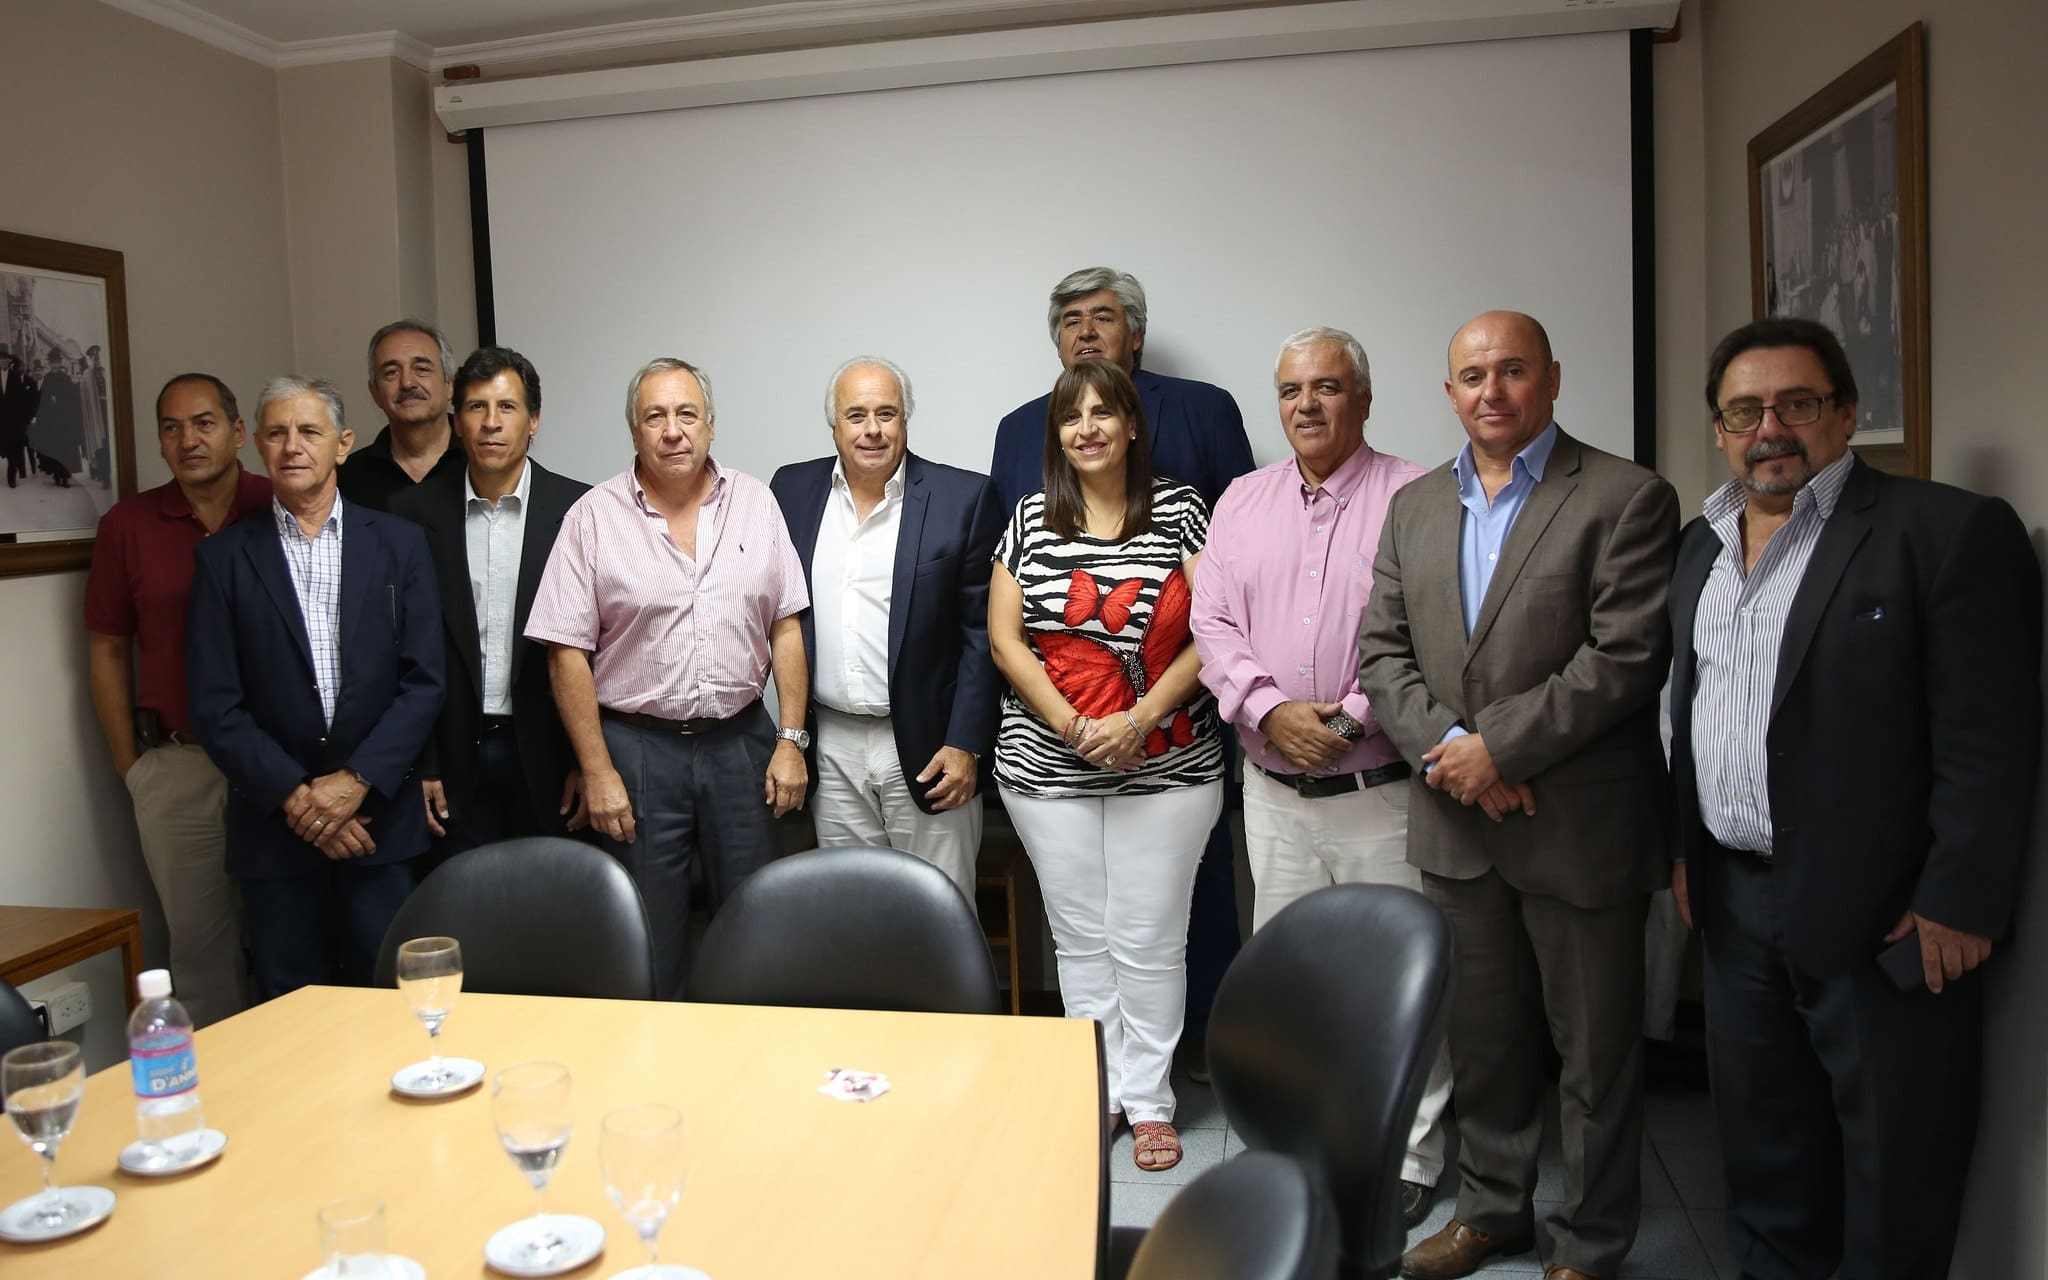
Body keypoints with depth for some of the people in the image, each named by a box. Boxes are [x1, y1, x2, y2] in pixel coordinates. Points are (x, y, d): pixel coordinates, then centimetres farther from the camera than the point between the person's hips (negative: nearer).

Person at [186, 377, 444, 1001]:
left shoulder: (399, 542, 4)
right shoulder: (224, 556, 3)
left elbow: (423, 681, -2)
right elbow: (215, 704, -1)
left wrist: (356, 781, -11)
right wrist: (294, 796, -10)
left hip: (378, 815, 0)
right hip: (272, 822, 0)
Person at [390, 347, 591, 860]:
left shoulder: (577, 509, -4)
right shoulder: (415, 511, 1)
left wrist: (588, 759, -4)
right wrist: (419, 765, -1)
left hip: (546, 755, -1)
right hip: (454, 757, 1)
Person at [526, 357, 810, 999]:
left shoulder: (755, 502, 4)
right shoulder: (594, 517, -3)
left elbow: (785, 628, 4)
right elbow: (568, 653, -4)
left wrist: (791, 739, -2)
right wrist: (597, 772, -8)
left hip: (741, 740, 2)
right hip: (636, 747, -2)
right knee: (650, 932, 9)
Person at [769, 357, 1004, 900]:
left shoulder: (963, 497, -5)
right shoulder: (792, 490, 6)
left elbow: (981, 632, -5)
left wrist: (965, 745, -10)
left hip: (926, 747, -3)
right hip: (831, 749, 3)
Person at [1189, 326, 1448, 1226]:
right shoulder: (1242, 502, 9)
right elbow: (1213, 624, 3)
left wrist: (1352, 715, -18)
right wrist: (1271, 708, -12)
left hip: (1381, 792, -4)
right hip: (1273, 790, 4)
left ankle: (1410, 1158, 22)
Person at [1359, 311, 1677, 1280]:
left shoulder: (1626, 499, -7)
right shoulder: (1414, 506, 9)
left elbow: (1624, 657, -16)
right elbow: (1383, 650, 5)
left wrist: (1497, 745, -17)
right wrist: (1447, 750, -11)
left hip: (1580, 827, -4)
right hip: (1456, 827, 5)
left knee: (1595, 1053, 11)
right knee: (1482, 1038, 19)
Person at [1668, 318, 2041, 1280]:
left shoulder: (1950, 532, -11)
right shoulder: (1701, 545, 11)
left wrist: (1956, 907, -16)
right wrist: (1684, 849, 14)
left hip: (1885, 919, -6)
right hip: (1736, 903, 6)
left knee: (1892, 1196, 8)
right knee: (1762, 1153, 19)